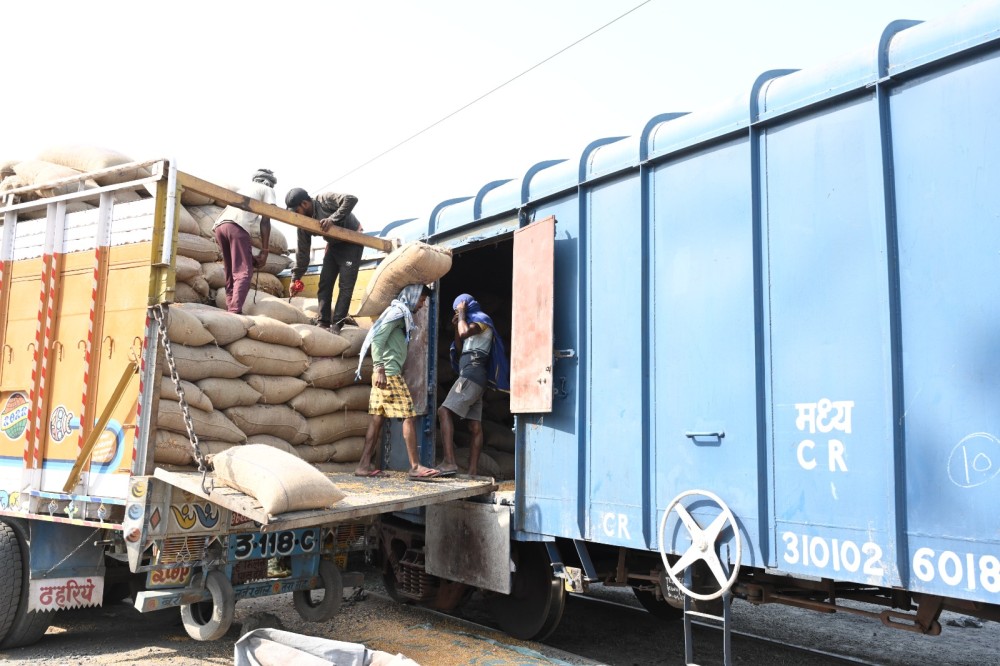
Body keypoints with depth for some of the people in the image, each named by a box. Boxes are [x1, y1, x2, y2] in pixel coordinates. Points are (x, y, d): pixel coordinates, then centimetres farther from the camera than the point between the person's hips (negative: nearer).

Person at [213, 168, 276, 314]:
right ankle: (235, 312, -24)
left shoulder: (243, 189, 39)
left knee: (231, 273, 14)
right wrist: (264, 251, 4)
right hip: (236, 225, -6)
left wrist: (249, 255, 31)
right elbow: (265, 221, 6)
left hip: (219, 225, 6)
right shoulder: (267, 190, 21)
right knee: (244, 273, -9)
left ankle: (230, 311, 8)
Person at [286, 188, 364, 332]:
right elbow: (302, 251, 0)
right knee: (324, 283, 0)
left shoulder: (324, 200, -25)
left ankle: (336, 324, -10)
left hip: (352, 242, -7)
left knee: (346, 285, -11)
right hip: (334, 245, 7)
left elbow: (351, 199, -36)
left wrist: (333, 219, -40)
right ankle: (323, 322, 3)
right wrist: (296, 278, -1)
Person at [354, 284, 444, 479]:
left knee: (378, 417, 7)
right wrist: (380, 368, -22)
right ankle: (415, 466, -7)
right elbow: (377, 340, -17)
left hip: (387, 373, 9)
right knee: (409, 416, -8)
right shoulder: (397, 312, -7)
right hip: (388, 373, -9)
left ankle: (364, 465, 7)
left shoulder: (402, 314, 21)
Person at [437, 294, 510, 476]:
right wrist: (456, 327, 17)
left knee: (444, 411, -18)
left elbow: (465, 332, -21)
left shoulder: (482, 319, 0)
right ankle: (473, 470, -1)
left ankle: (449, 461, -28)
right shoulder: (472, 324, 28)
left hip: (471, 375, -10)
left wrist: (462, 313, -5)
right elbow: (459, 350, 25)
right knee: (475, 425, 2)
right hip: (474, 378, 10)